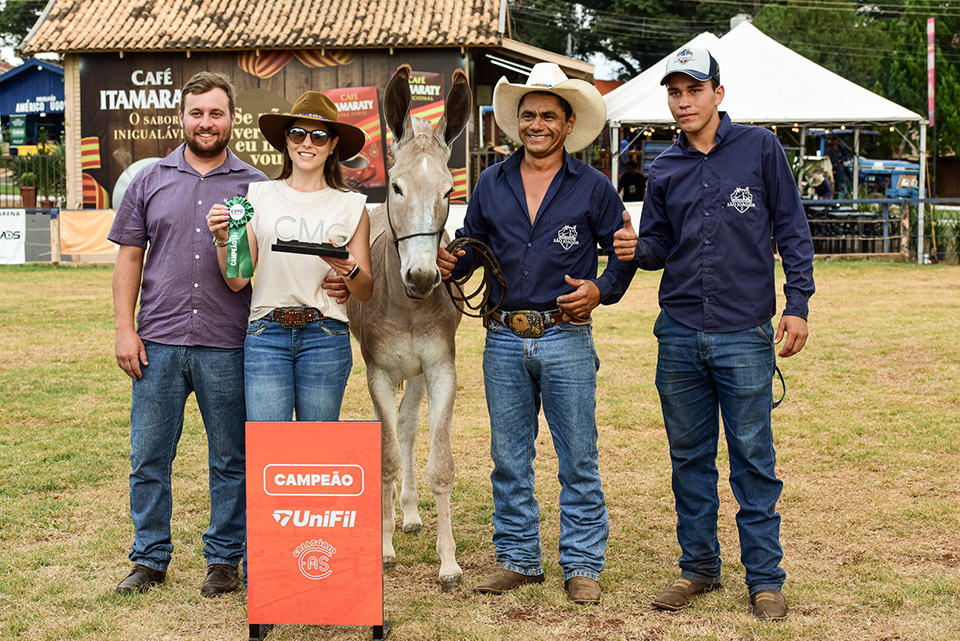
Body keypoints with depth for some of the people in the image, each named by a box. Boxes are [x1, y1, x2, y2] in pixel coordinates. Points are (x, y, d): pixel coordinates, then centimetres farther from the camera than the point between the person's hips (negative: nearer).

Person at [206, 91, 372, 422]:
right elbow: (237, 280, 5)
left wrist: (348, 269, -13)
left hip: (326, 336, 0)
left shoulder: (351, 206, 6)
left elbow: (366, 292, 7)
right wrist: (223, 239, -12)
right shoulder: (260, 195, 6)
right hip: (266, 335, 0)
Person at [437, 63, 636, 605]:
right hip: (504, 340, 3)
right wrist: (452, 264, -6)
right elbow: (472, 245, 15)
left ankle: (582, 565, 14)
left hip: (567, 340, -3)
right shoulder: (491, 185, 8)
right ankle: (518, 558, 23)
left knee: (578, 460, 3)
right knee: (509, 460, 10)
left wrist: (603, 290, -13)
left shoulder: (593, 187, 0)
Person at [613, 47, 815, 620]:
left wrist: (798, 304, -6)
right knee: (689, 457, 11)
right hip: (679, 335, 4)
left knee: (753, 459, 2)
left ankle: (766, 578, 12)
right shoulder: (666, 170, 9)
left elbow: (792, 230, 1)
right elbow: (660, 245, 13)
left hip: (745, 335, -4)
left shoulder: (760, 148, 0)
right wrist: (636, 248, -10)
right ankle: (700, 567, 24)